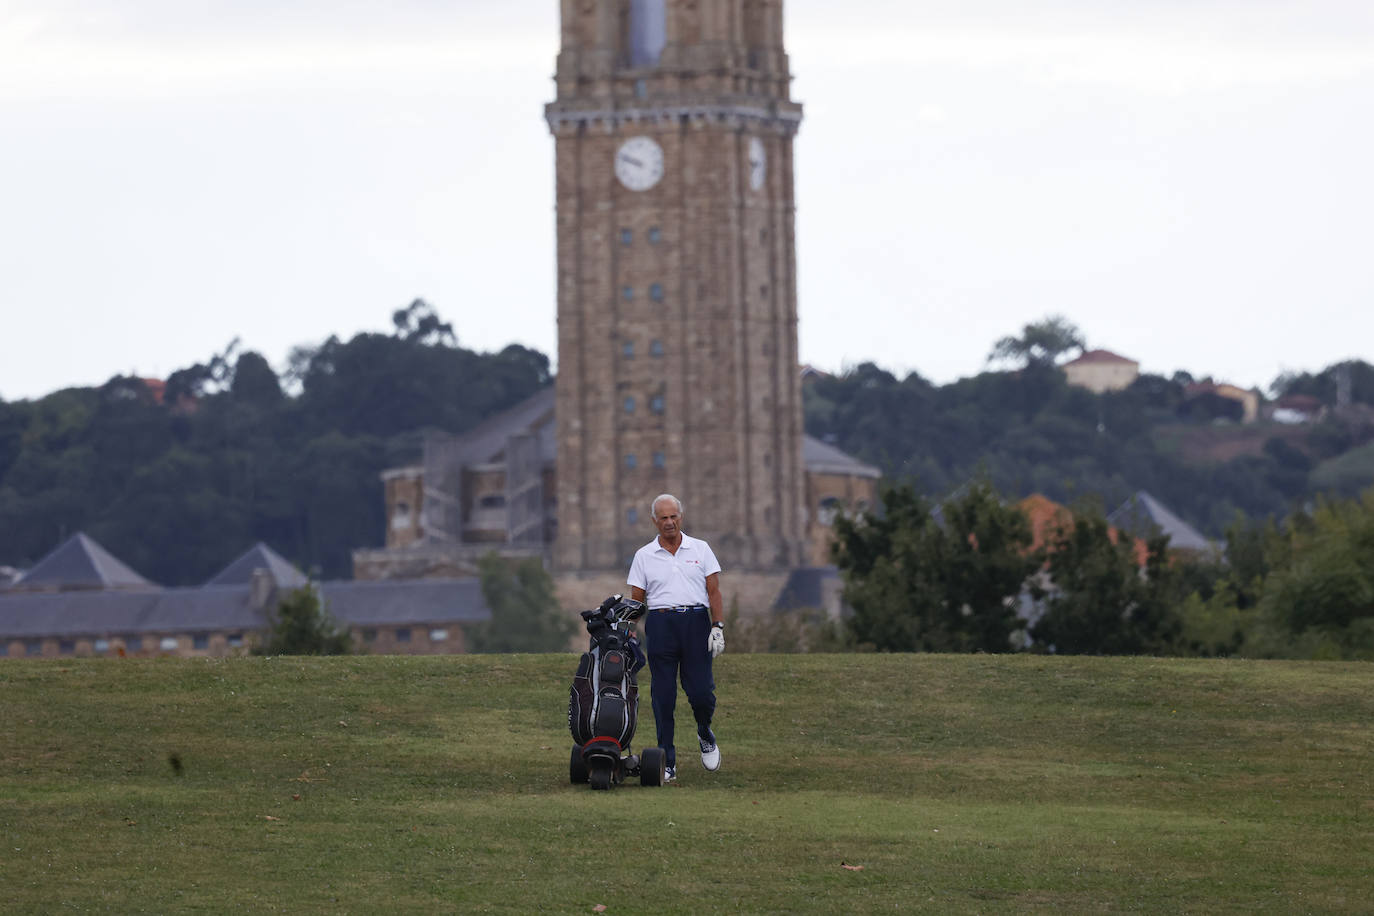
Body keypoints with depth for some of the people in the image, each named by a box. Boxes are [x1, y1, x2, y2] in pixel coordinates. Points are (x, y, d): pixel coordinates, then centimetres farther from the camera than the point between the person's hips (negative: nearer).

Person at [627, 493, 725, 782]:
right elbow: (636, 600, 9)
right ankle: (667, 763, 3)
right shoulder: (644, 556, 10)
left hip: (696, 621, -1)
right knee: (663, 696, -1)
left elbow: (714, 591, 6)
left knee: (701, 692, -7)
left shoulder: (700, 549, 10)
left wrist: (718, 626, -5)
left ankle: (705, 735, 26)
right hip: (660, 625, 1)